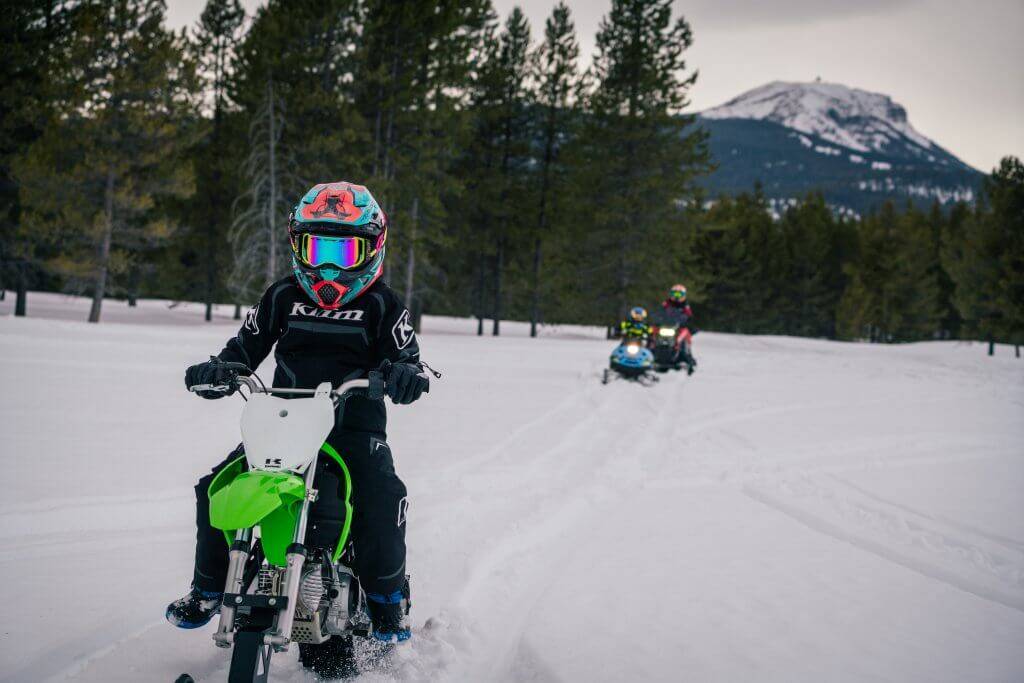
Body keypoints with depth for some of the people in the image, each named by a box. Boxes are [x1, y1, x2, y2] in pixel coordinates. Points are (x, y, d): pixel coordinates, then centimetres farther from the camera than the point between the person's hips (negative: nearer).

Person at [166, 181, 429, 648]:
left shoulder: (381, 304, 4)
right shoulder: (283, 296, 11)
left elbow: (406, 356, 1)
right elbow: (247, 346, 14)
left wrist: (408, 375, -24)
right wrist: (218, 370, -7)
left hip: (355, 423, -3)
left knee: (382, 497, -30)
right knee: (215, 490, -12)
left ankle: (387, 599, -9)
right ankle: (208, 589, 7)